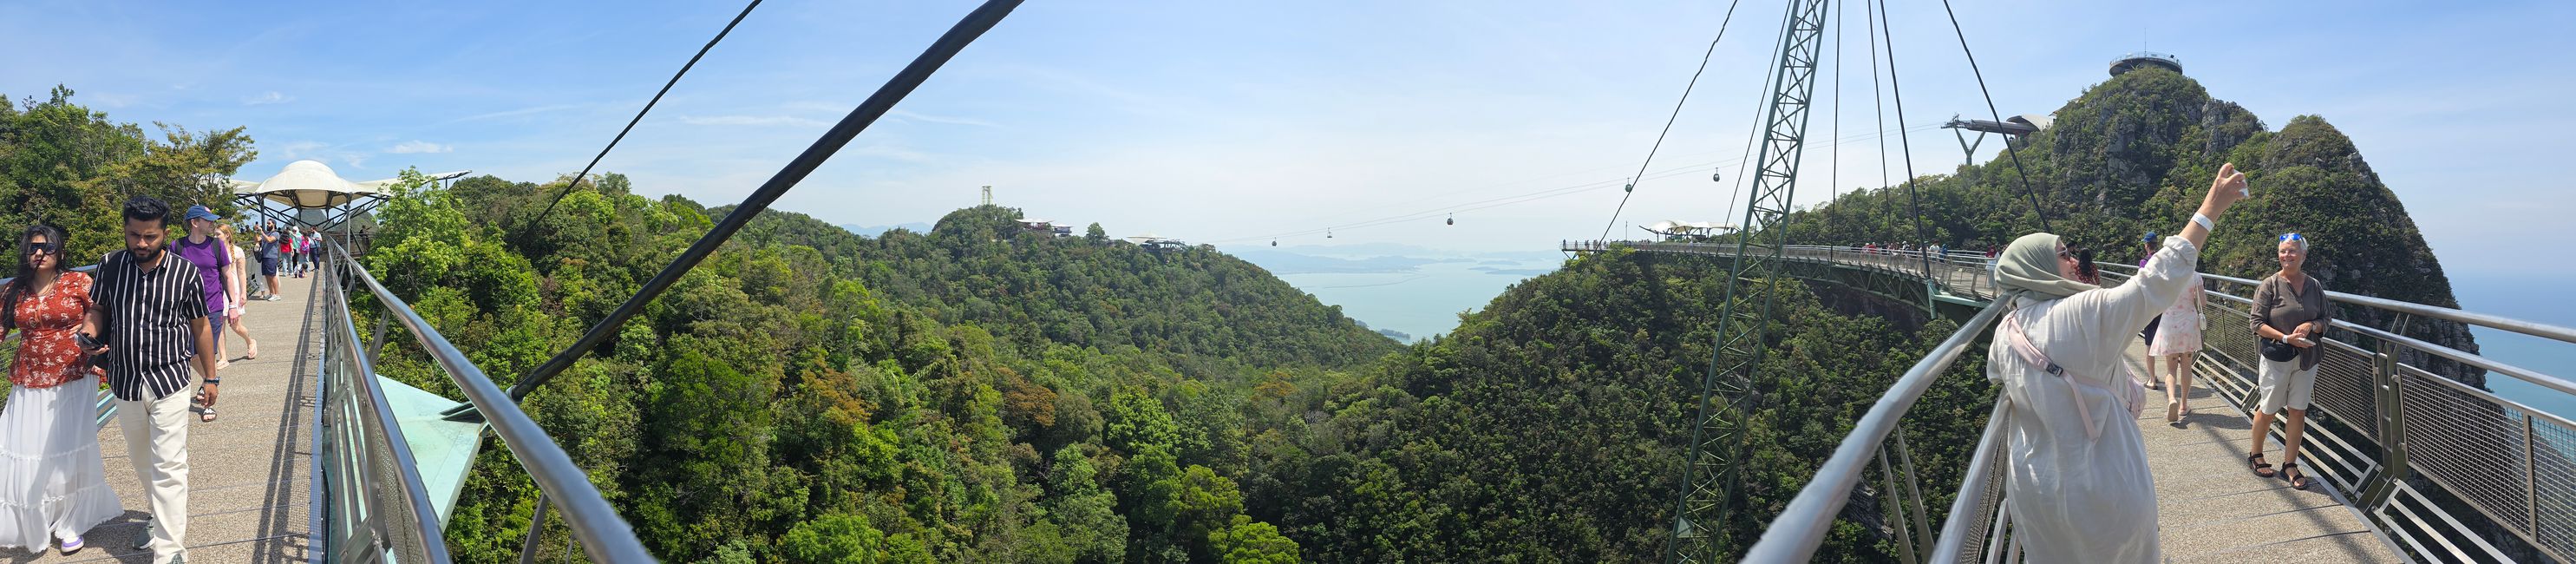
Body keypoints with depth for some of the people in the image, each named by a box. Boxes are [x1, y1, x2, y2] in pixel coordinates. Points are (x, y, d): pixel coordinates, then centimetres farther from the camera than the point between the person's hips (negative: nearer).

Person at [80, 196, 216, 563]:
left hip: (169, 383, -4)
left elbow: (200, 327, 2)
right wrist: (89, 334, -13)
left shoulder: (187, 273, -8)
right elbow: (97, 309, 11)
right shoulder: (110, 266, -2)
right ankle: (163, 518, 39)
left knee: (168, 467, -7)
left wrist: (210, 378, 5)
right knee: (142, 462, 19)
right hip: (125, 382, 4)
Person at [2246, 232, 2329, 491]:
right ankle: (2255, 455, 25)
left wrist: (2311, 325, -11)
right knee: (2268, 410, 5)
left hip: (2307, 358, 3)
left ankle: (2290, 465, 14)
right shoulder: (2270, 285, -7)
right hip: (2277, 359, -3)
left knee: (2298, 411, 6)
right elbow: (2257, 323, -9)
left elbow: (2327, 318, 11)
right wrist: (2286, 338, -20)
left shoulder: (2315, 286, 4)